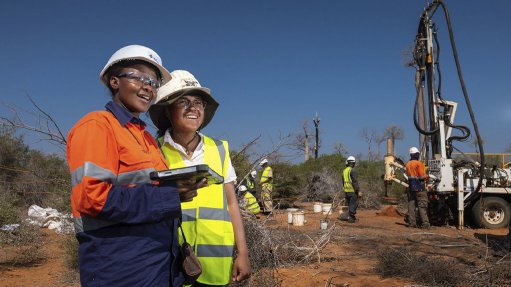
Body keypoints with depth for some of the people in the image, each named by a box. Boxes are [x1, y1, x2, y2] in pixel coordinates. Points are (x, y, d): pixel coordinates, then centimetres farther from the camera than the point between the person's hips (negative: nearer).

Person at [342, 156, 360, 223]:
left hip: (346, 191, 7)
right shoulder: (353, 170, -15)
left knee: (350, 204, 16)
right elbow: (355, 181, -20)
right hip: (353, 191, -7)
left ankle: (352, 216, 23)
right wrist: (358, 190, -15)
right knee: (353, 204, 0)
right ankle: (350, 218, -1)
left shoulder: (344, 171, 10)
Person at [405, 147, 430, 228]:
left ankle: (411, 222, 8)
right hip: (419, 188, -6)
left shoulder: (408, 164, 9)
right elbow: (422, 176, -14)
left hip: (411, 187, 6)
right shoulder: (419, 163, -12)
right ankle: (425, 223, -7)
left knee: (411, 205, 8)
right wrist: (426, 176, 5)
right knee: (422, 206, -4)